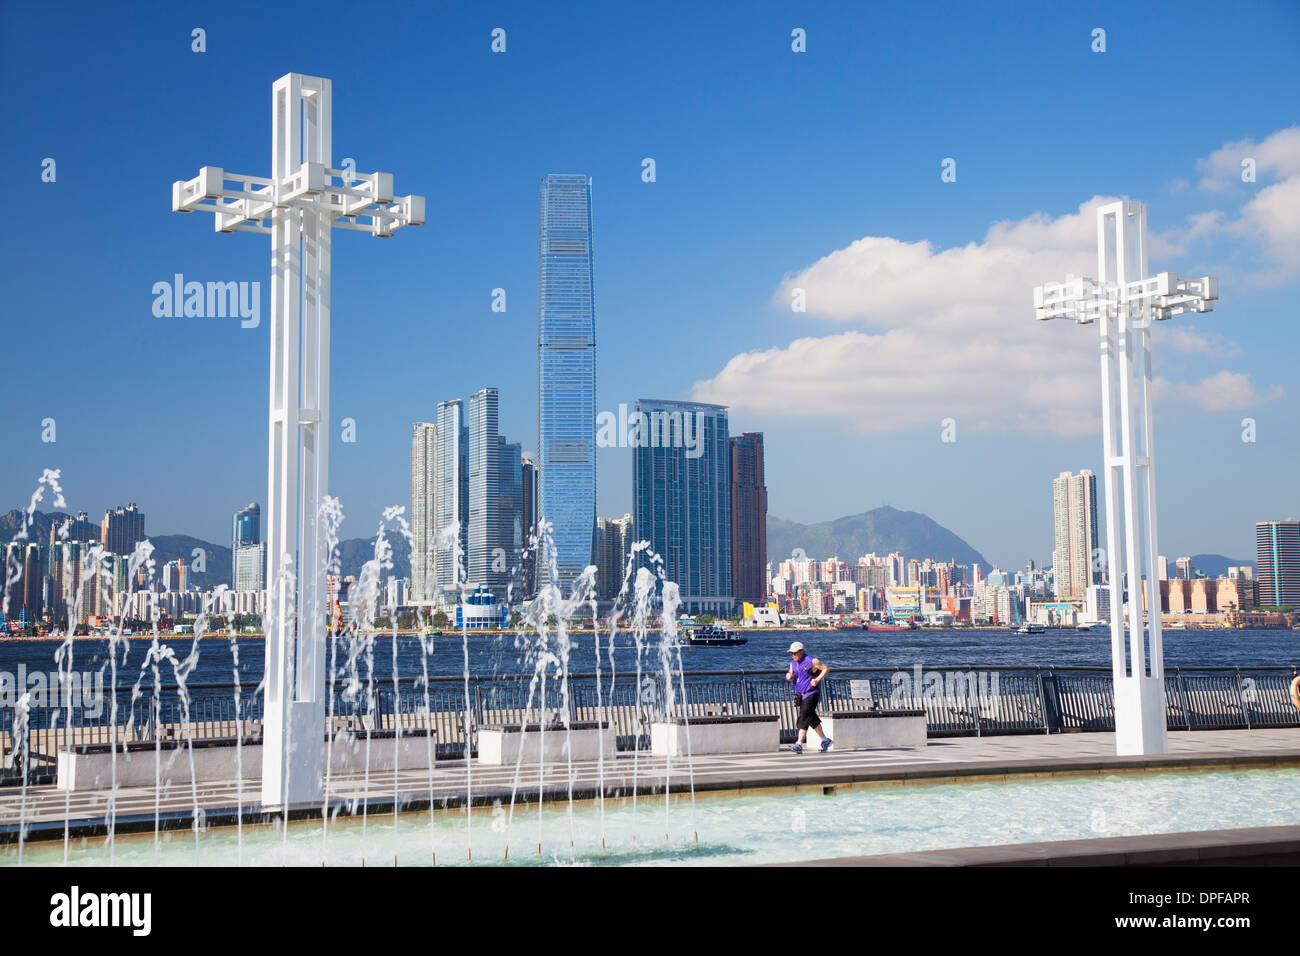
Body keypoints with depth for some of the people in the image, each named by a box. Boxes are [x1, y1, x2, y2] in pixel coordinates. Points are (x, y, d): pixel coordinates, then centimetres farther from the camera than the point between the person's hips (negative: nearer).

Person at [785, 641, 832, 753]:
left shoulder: (811, 661, -11)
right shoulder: (793, 663, 10)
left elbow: (826, 669, -5)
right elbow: (791, 676, 17)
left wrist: (817, 679, -18)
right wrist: (789, 676, -8)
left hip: (811, 694, -8)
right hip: (801, 695, 8)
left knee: (804, 717, -17)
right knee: (812, 719, 13)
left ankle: (799, 744, -22)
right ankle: (825, 740, 27)